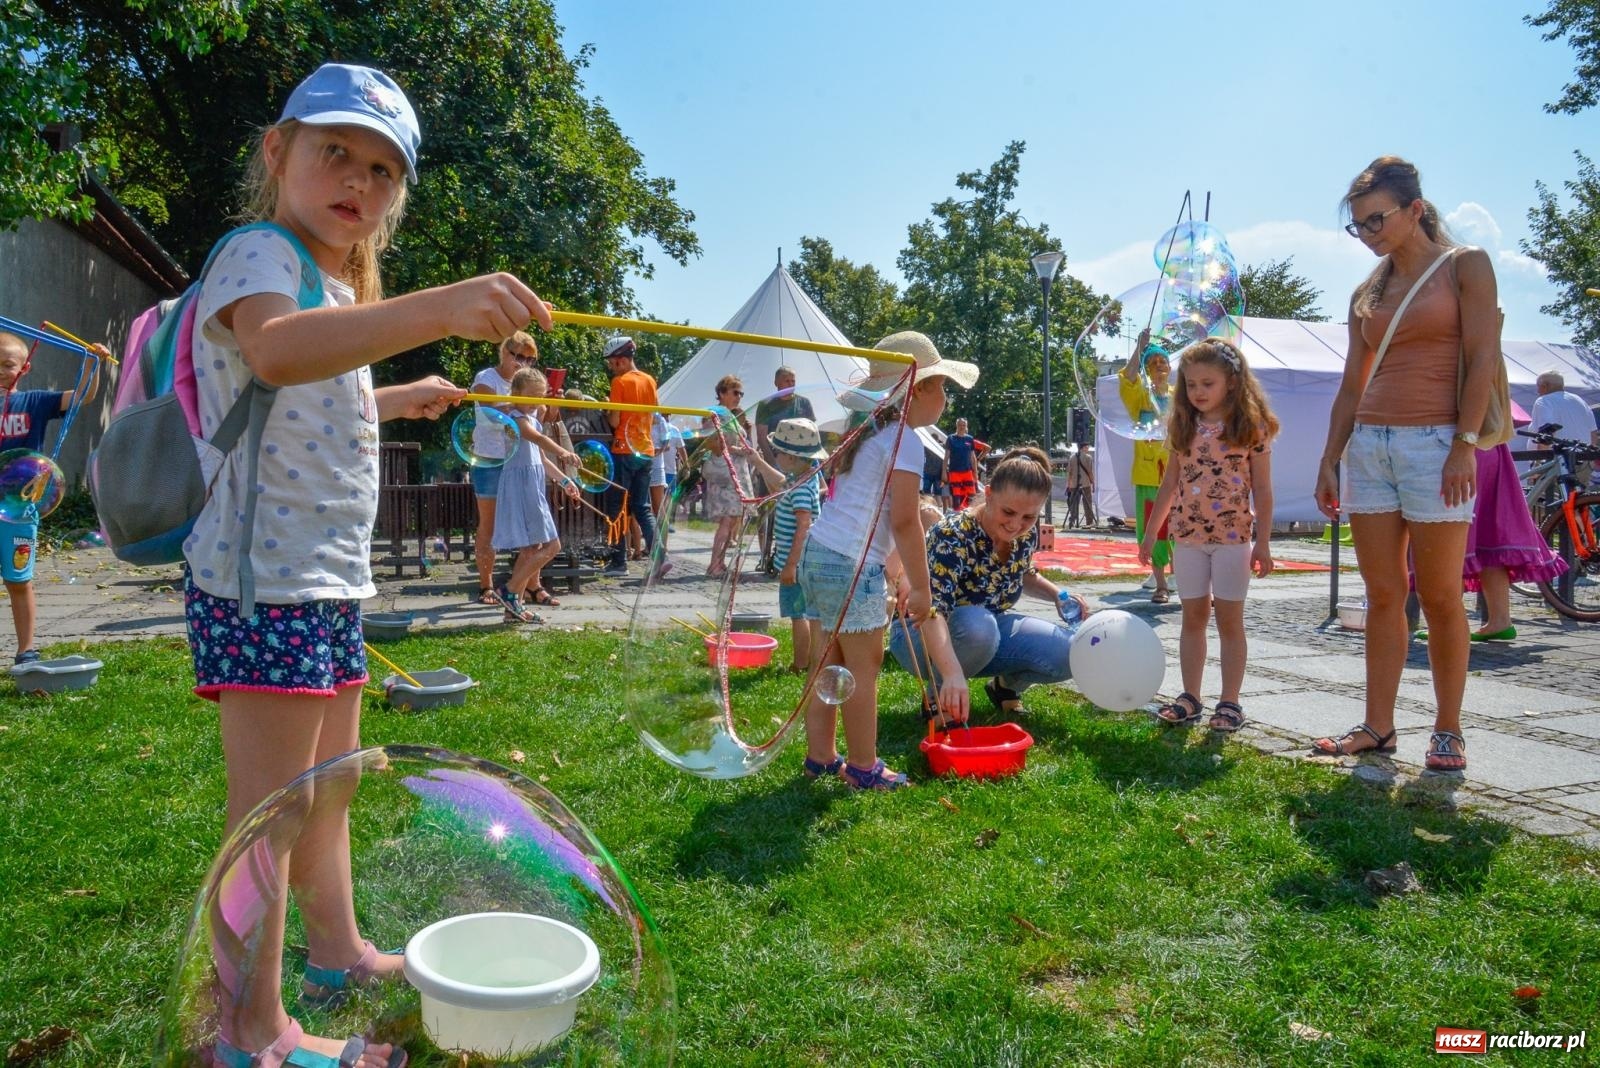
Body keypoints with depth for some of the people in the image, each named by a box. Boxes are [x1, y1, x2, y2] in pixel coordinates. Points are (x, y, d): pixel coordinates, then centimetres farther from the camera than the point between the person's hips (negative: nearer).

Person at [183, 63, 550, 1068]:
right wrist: (438, 308, -51)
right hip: (264, 574, -10)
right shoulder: (258, 254, -14)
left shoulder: (335, 287, 17)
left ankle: (338, 949, 38)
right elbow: (274, 351, -39)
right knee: (268, 808, -2)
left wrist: (399, 398, 34)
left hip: (327, 576, 10)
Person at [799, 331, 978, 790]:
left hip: (819, 550, 9)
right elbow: (903, 522, -17)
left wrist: (900, 576, 20)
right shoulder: (905, 441, -11)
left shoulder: (869, 432, 17)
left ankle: (821, 756, 23)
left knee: (835, 661, 15)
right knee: (865, 667, 2)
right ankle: (863, 768, 12)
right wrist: (921, 588, -10)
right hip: (853, 565, -9)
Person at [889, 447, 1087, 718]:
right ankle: (939, 695, -10)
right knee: (977, 625, -39)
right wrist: (953, 673, -60)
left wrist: (1058, 595, -5)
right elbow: (932, 611, -44)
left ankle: (1006, 685, 15)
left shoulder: (1027, 534, -10)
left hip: (990, 628, 6)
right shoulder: (952, 536, -31)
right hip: (924, 637, -6)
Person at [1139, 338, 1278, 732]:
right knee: (1193, 616, 9)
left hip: (1233, 536, -4)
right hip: (1188, 536, 4)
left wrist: (1263, 543, -6)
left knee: (1229, 619, 2)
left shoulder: (1251, 426, -5)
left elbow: (1262, 490, -3)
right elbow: (1170, 484, 12)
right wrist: (1150, 533, 11)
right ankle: (1190, 698, 16)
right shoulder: (1184, 427, 6)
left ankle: (1229, 702, 9)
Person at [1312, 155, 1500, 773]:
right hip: (1369, 444, 5)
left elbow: (1482, 358, -6)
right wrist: (1329, 460, 10)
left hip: (1434, 442, -5)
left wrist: (1465, 444, -15)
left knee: (1439, 596, -1)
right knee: (1382, 595, 5)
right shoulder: (1367, 294, 16)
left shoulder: (1465, 265, 2)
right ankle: (1377, 727, 10)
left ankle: (1447, 731, 10)